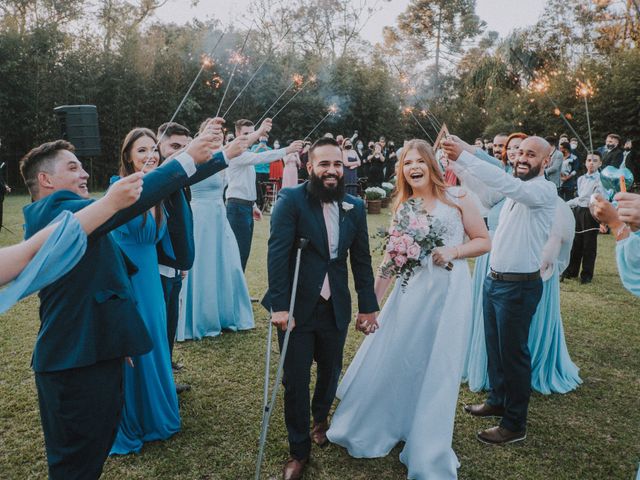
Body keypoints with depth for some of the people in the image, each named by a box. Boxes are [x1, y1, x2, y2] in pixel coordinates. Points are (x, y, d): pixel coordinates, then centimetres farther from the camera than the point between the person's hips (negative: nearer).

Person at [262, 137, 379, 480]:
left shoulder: (354, 207, 4)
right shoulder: (291, 200, -11)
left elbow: (361, 259, 8)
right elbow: (277, 253, -16)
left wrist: (368, 305, 7)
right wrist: (278, 305, -21)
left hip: (335, 307, 4)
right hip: (297, 307, -3)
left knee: (331, 370, 18)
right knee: (295, 381, 7)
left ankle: (321, 417, 50)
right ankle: (299, 450, 28)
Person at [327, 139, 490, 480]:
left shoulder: (456, 198, 0)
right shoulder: (402, 207, 9)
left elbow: (484, 241, 2)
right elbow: (391, 259, 8)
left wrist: (453, 251, -16)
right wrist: (370, 301, 4)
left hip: (448, 291, -3)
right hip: (411, 292, 3)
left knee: (436, 370, 6)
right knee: (388, 360, 8)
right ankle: (372, 427, 34)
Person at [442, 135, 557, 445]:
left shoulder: (545, 191, -17)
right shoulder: (517, 190, 11)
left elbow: (507, 184, -34)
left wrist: (464, 157, -39)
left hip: (519, 285, -8)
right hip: (494, 279, 8)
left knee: (513, 352, 2)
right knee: (494, 346, 19)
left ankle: (515, 425, 17)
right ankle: (497, 401, 39)